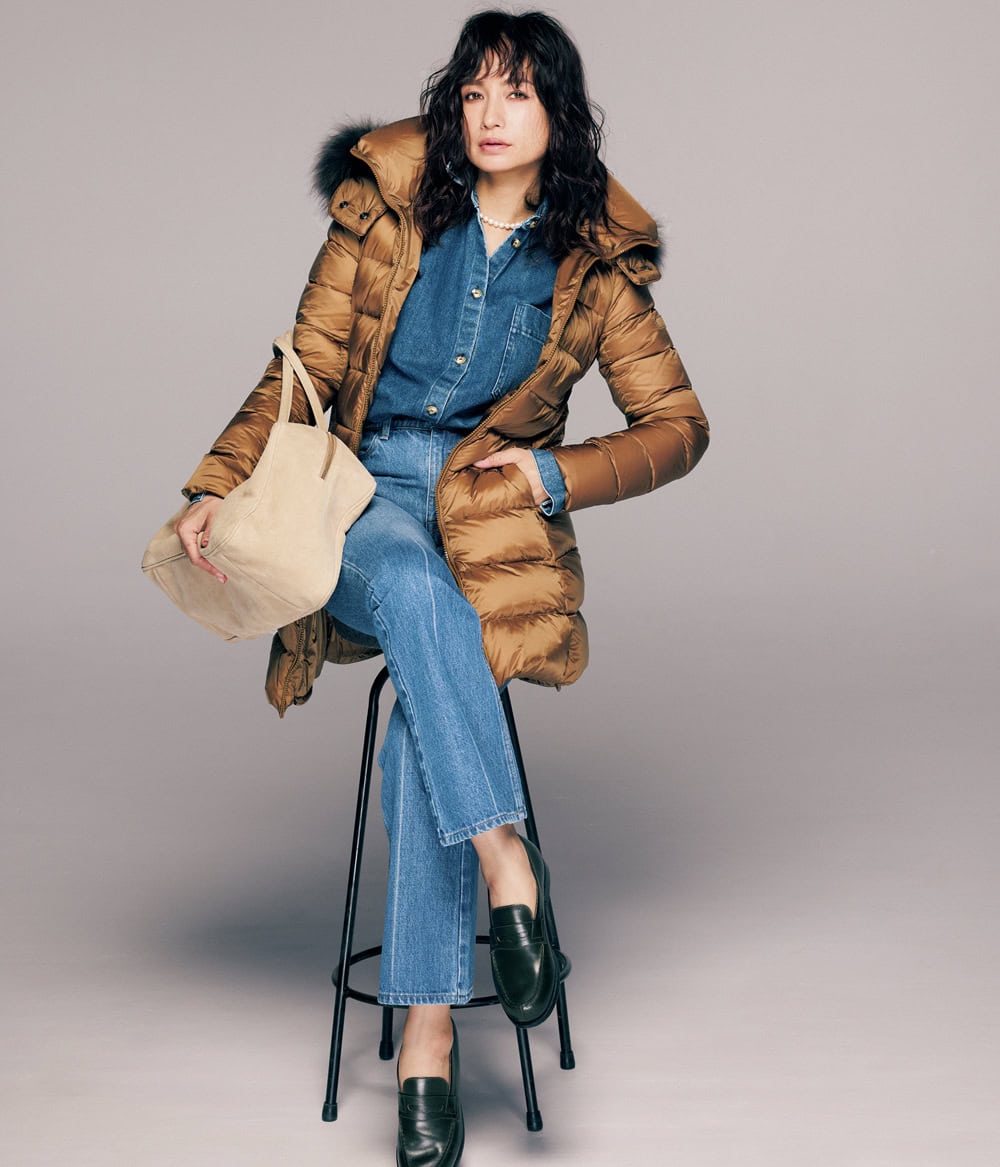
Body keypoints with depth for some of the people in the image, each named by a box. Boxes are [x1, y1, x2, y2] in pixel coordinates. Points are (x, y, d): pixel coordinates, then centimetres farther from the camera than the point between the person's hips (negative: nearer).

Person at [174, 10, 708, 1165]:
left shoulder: (596, 261, 4)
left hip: (493, 513, 0)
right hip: (362, 498, 1)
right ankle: (506, 865, -39)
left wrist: (558, 473, -6)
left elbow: (677, 425, 9)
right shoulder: (385, 209, 4)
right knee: (416, 587, -38)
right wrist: (219, 488, -7)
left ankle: (427, 1030, -27)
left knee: (428, 700, -29)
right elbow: (304, 372, 5)